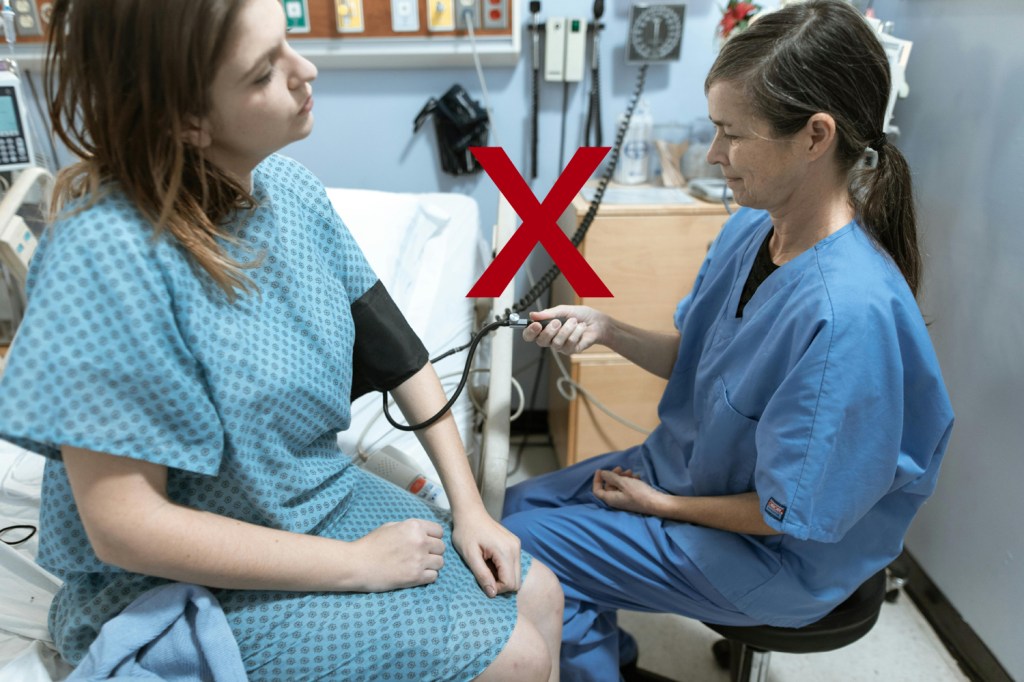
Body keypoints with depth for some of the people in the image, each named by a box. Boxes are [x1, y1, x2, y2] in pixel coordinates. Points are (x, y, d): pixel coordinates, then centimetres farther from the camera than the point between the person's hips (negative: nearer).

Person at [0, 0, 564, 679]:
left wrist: (469, 508, -4)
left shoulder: (290, 187, -8)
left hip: (322, 496, 6)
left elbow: (397, 349, -1)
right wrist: (358, 563, -19)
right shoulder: (106, 255, -28)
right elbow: (126, 527, -25)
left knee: (538, 597, 3)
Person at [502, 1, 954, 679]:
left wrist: (660, 504, -12)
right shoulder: (751, 227, -8)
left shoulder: (850, 308, -34)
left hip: (780, 558, -7)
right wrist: (605, 328, -12)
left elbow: (790, 515, -25)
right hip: (692, 465, 8)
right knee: (523, 502, 12)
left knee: (526, 548, -9)